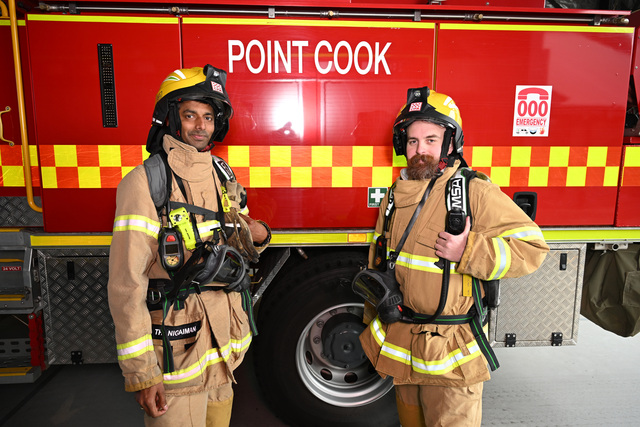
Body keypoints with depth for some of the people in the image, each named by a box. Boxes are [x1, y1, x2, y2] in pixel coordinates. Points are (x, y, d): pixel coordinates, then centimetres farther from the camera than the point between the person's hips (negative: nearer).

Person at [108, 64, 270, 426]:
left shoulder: (224, 176, 7)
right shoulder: (146, 182, -14)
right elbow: (126, 283, -17)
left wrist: (258, 236, -7)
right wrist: (140, 372, -17)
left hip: (226, 341, 6)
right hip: (177, 348, -6)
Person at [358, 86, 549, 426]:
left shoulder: (474, 191, -14)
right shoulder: (395, 195, 5)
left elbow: (531, 246, -14)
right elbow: (378, 261, 13)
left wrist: (468, 251, -28)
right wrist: (373, 322, 18)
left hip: (450, 352, -5)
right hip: (399, 345, 6)